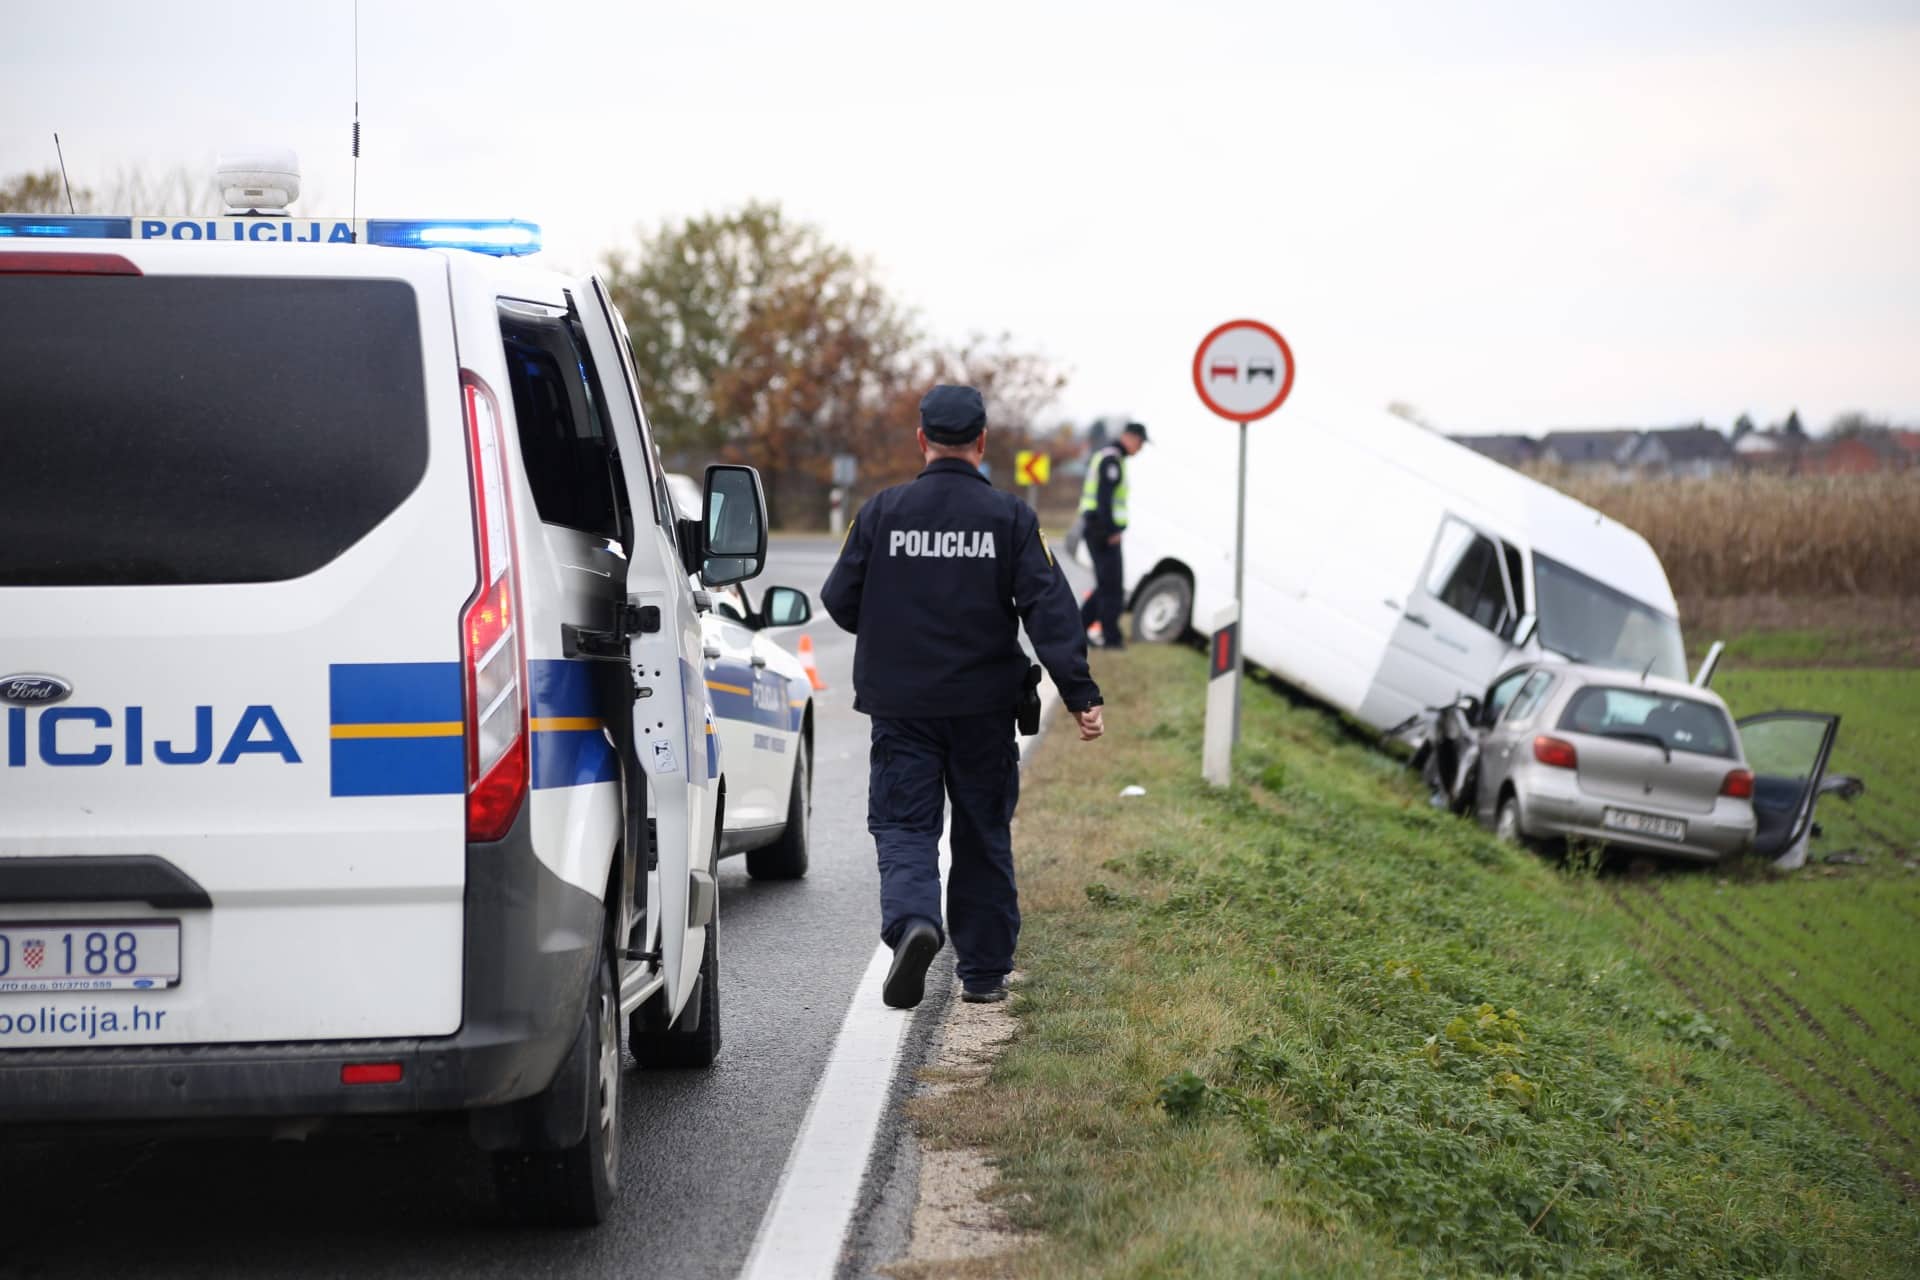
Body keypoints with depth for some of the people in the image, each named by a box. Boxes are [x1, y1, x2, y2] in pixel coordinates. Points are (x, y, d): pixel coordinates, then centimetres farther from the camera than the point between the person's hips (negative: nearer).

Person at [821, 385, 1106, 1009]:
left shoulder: (881, 512, -3)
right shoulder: (1009, 517, -4)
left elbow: (839, 600, 1)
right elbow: (1049, 609, -10)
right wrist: (1081, 694, -11)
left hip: (901, 706, -1)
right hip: (985, 708, 1)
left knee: (903, 825, 3)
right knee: (983, 836, 12)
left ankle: (913, 919, -26)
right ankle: (983, 970, 17)